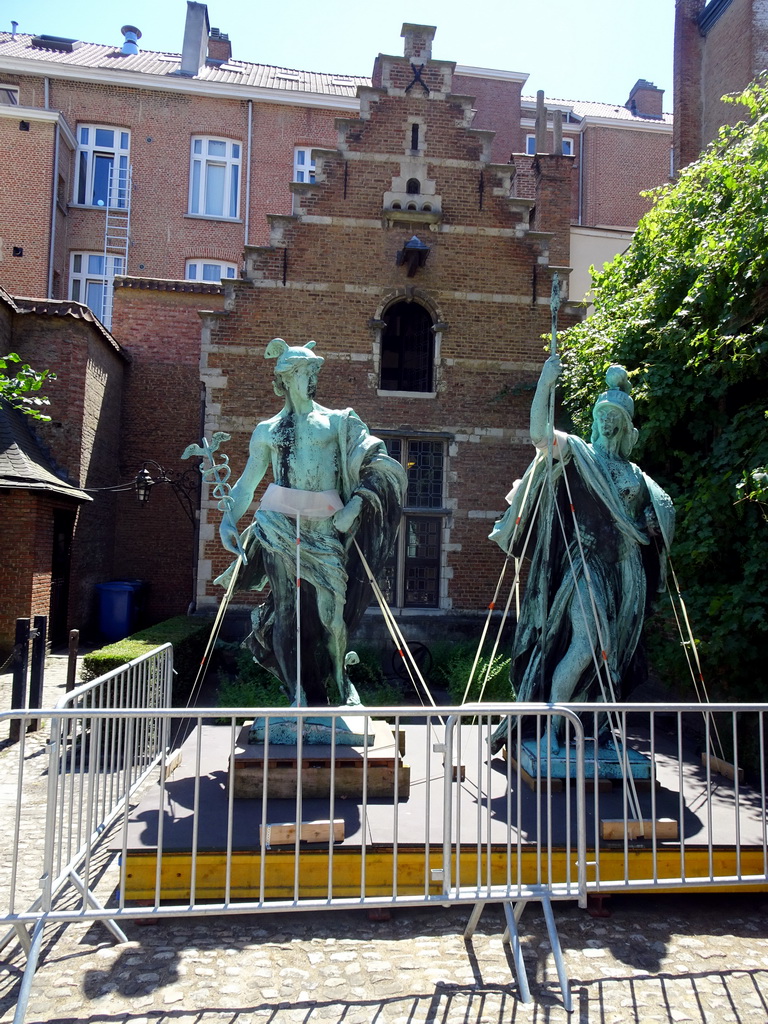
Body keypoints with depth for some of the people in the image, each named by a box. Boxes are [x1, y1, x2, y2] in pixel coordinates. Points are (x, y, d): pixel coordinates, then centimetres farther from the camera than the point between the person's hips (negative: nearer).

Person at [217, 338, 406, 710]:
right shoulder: (267, 430, 15)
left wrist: (356, 503, -11)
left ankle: (340, 686, 17)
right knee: (285, 612, -1)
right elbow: (247, 483, 20)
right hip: (279, 526, 1)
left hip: (324, 528, -1)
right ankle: (299, 696, 7)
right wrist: (229, 520, 9)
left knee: (331, 612, -4)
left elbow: (377, 462, 1)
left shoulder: (337, 422, 10)